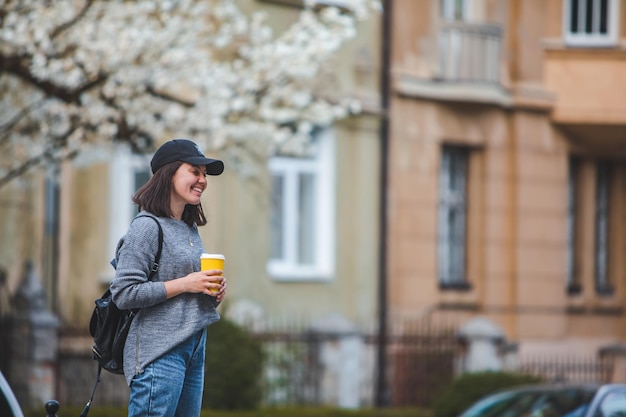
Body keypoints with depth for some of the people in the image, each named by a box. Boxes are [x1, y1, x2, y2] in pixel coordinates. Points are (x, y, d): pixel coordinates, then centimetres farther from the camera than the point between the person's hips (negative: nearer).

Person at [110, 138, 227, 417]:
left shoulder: (190, 229, 16)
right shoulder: (147, 226, -9)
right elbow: (123, 293, -16)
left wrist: (212, 291, 6)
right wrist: (185, 284, -16)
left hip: (193, 349, 9)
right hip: (159, 353, -8)